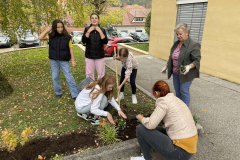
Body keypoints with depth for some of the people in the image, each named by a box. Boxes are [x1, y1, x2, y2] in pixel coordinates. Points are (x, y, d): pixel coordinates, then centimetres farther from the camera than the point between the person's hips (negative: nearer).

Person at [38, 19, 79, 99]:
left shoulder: (67, 37, -6)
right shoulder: (51, 36, 0)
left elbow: (71, 48, -3)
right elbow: (40, 37, -9)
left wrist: (73, 60, -4)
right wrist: (48, 29, -7)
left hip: (64, 60, -3)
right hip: (54, 60, 3)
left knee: (69, 77, -2)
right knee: (55, 77, 11)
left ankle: (75, 94, 3)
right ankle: (58, 92, 30)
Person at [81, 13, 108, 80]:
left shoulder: (102, 30, 3)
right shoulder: (87, 29, 2)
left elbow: (105, 41, -10)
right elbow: (83, 41, -10)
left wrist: (100, 32, -16)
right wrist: (89, 31, -17)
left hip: (100, 56, 0)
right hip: (89, 55, 0)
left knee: (101, 74, 5)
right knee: (89, 74, 6)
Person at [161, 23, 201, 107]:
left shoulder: (194, 45, -15)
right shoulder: (176, 43, 8)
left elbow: (197, 60, -16)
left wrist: (189, 67, -32)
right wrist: (166, 66, 18)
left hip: (186, 73, -7)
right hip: (176, 72, 7)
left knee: (184, 91, 0)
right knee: (177, 91, 14)